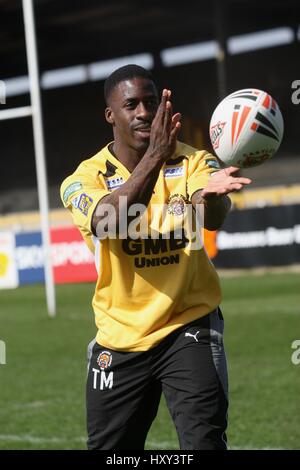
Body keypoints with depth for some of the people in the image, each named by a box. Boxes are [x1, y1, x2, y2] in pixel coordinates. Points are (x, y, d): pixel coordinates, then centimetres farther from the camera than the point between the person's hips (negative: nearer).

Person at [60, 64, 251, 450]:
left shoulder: (193, 161, -2)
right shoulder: (84, 178, -4)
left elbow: (213, 218, -24)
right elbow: (109, 224, -27)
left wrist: (211, 194, -48)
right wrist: (154, 157, -38)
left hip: (190, 327, -1)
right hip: (118, 340, 1)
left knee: (204, 441, -18)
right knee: (108, 448, 12)